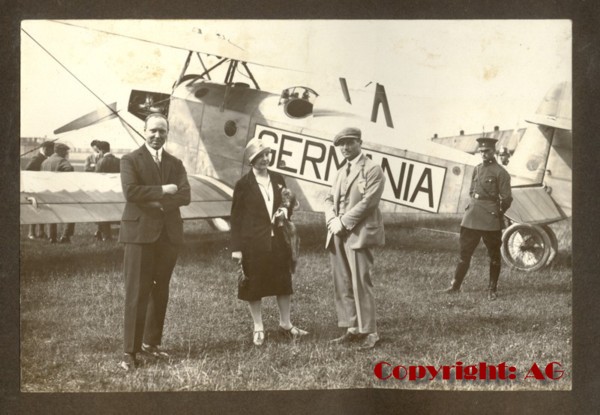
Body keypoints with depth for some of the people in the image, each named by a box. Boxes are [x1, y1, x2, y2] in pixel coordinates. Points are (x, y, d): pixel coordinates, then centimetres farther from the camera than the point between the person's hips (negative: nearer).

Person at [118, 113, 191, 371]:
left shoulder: (175, 164, 14)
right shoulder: (131, 160, 2)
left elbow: (184, 196, -1)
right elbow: (131, 192, -15)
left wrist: (154, 201, -12)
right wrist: (162, 191, -11)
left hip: (169, 234, 5)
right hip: (141, 233, -4)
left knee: (160, 292, 10)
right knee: (137, 293, -5)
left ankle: (151, 342, 22)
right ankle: (130, 351, 0)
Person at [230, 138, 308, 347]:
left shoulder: (278, 179, 7)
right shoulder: (244, 184, -6)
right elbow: (236, 217, -5)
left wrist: (286, 210, -6)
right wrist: (236, 247, -9)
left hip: (278, 240, 4)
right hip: (254, 243, -4)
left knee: (283, 282, 10)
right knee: (254, 285, 5)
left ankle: (286, 324, 24)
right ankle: (258, 328, 19)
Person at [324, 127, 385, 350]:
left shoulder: (372, 170, -3)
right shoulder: (341, 172, 22)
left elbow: (368, 202, -13)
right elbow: (329, 199, 16)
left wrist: (343, 222, -13)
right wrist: (332, 220, -4)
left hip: (358, 234, -7)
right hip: (337, 235, 7)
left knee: (360, 283, -8)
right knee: (342, 284, 7)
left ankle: (369, 332, 0)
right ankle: (353, 329, 14)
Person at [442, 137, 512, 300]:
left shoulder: (500, 172, -7)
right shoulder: (477, 169, 12)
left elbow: (506, 199, -6)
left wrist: (497, 214, 1)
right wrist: (473, 207, 12)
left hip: (490, 219, -6)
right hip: (472, 216, 6)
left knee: (494, 254, 5)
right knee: (465, 251, 8)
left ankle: (492, 289, 15)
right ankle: (456, 285, 15)